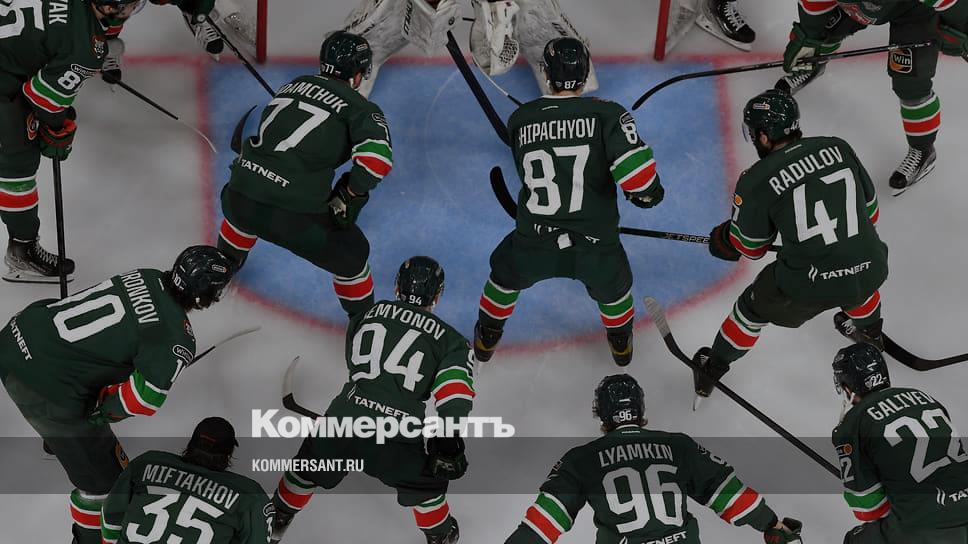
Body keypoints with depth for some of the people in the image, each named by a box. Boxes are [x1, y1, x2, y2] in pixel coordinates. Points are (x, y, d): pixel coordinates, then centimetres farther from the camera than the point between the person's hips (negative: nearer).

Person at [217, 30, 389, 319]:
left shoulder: (292, 85, 18)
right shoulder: (359, 108, 1)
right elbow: (377, 158, -15)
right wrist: (350, 194, 1)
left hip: (238, 199, 6)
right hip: (291, 216, -6)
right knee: (350, 251, 19)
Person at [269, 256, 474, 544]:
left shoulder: (369, 314, 17)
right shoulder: (449, 339, 8)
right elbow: (454, 392, -8)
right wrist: (447, 441, -13)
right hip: (393, 441, -3)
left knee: (309, 466, 32)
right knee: (425, 484, 27)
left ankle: (277, 520, 52)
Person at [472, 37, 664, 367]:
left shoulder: (520, 120, 0)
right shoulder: (606, 114, -10)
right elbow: (636, 172, -21)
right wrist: (648, 192, 0)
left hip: (535, 243, 1)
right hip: (595, 246, -1)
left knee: (505, 275, 35)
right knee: (613, 287, 34)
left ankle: (486, 340, 53)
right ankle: (621, 343, 57)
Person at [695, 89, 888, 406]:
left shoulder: (756, 181, -8)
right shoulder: (838, 148, 2)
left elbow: (749, 247, 7)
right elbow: (869, 210, 12)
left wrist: (721, 240, 29)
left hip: (807, 286, -3)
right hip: (869, 271, 4)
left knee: (754, 307, 25)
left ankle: (712, 369, 41)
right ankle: (868, 331, 64)